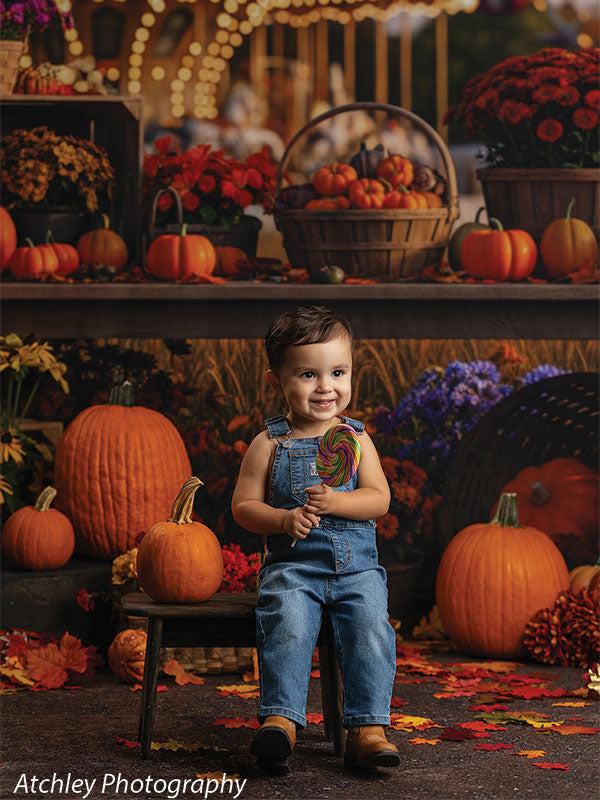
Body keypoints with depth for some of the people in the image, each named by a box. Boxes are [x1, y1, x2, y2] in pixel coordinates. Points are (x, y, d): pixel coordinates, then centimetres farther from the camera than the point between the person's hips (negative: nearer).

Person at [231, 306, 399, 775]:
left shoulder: (356, 439, 8)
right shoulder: (270, 444, 4)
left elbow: (379, 498, 0)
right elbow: (243, 505, 3)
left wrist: (334, 502, -17)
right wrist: (284, 520, -15)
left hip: (357, 565, 1)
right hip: (293, 564, -1)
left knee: (370, 626, -22)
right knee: (288, 623, -29)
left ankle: (368, 728, -21)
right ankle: (281, 720, -31)